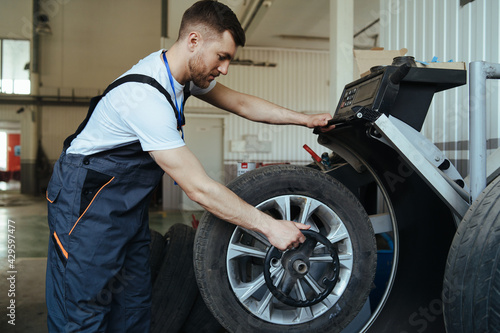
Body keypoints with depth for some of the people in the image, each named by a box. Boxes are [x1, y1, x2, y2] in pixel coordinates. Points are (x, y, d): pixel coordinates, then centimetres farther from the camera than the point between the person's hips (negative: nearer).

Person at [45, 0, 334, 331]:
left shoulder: (186, 71, -3)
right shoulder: (146, 96, -32)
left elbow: (242, 103, 11)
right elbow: (200, 189, -31)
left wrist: (307, 119, 6)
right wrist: (270, 227, -25)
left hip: (129, 201, 9)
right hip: (88, 198, -8)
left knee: (134, 306, 11)